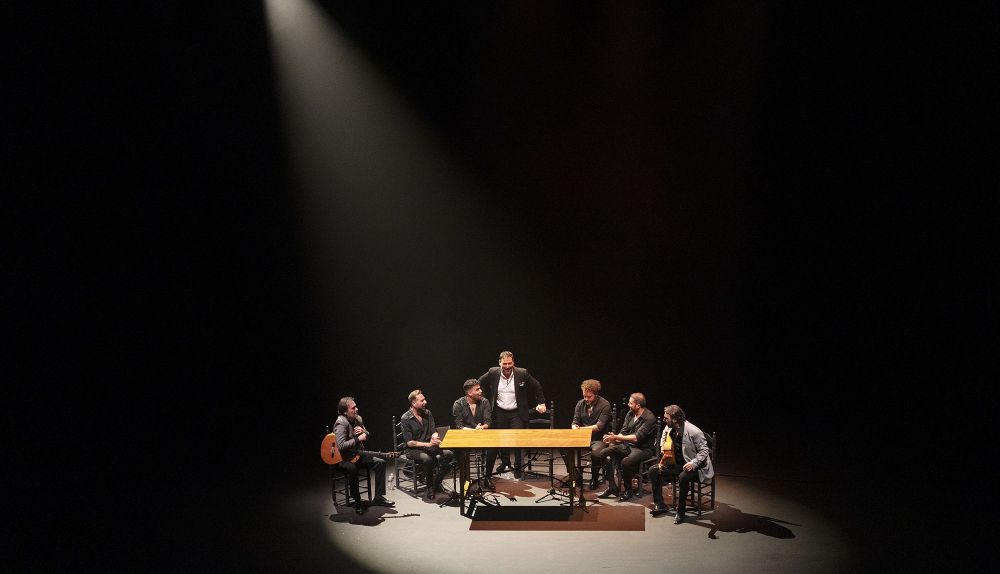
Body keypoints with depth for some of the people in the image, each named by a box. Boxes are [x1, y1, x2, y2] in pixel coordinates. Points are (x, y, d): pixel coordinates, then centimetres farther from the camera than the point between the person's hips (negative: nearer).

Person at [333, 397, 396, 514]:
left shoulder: (357, 418, 4)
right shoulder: (341, 423, -21)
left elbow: (368, 434, 18)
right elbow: (341, 446, -33)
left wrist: (364, 432, -6)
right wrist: (358, 439, -25)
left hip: (358, 454, 8)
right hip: (343, 458, -8)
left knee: (380, 463, -5)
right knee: (352, 469, -38)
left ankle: (379, 497, 1)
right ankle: (357, 502, -20)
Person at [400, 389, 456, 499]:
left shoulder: (427, 413, 5)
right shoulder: (405, 419, -11)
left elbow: (434, 431, 7)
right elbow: (409, 442, -14)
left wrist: (435, 438, -18)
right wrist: (427, 444, -25)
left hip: (429, 446, 5)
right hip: (414, 449, -5)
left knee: (449, 454, -20)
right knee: (427, 459, -37)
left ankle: (437, 482, -4)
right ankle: (430, 487, -14)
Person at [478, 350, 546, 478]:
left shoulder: (522, 373, -10)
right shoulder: (493, 373, -7)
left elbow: (537, 387, 3)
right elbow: (480, 383, 10)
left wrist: (541, 403, 3)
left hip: (517, 413, -2)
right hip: (499, 413, 2)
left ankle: (517, 467, 12)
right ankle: (505, 463, 33)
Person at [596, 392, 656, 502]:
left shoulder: (649, 418, -18)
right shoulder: (630, 414, 7)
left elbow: (636, 438, -25)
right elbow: (623, 432, 7)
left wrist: (616, 437, -27)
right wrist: (613, 439, -13)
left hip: (643, 449, -8)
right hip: (627, 445, 8)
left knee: (626, 462, -36)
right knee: (603, 454, -12)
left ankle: (628, 490, -10)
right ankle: (612, 487, -4)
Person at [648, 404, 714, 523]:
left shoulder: (694, 432, -23)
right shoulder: (668, 429, -2)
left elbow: (704, 451, -16)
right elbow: (663, 443, 20)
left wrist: (694, 463, -31)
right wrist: (663, 459, 7)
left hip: (695, 466, -7)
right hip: (677, 465, 7)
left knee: (683, 477, -38)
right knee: (653, 471, -5)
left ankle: (681, 511, -18)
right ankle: (660, 505, 5)